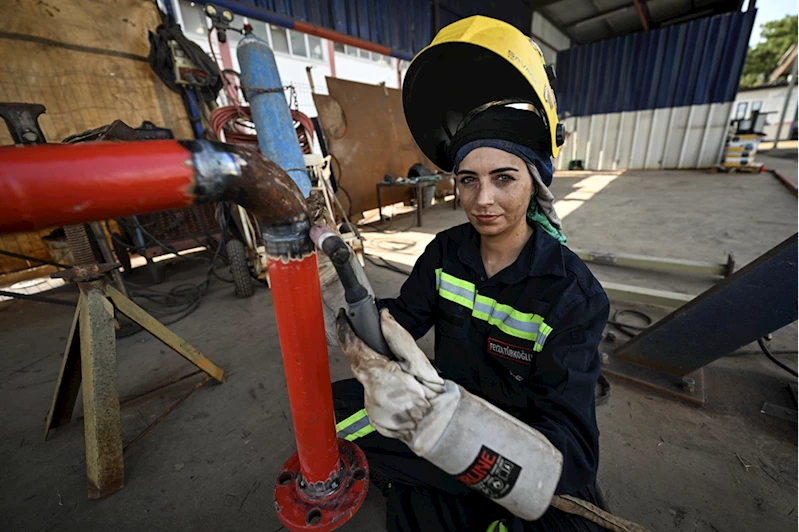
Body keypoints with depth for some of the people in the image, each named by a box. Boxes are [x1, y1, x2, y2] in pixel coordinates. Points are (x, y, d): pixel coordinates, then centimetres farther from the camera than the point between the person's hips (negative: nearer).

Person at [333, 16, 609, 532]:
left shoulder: (574, 293, -22)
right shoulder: (447, 251, -9)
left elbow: (566, 451, -28)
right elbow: (397, 324, -12)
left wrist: (433, 413, -46)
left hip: (525, 432, -2)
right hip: (453, 401, 3)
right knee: (333, 409, -6)